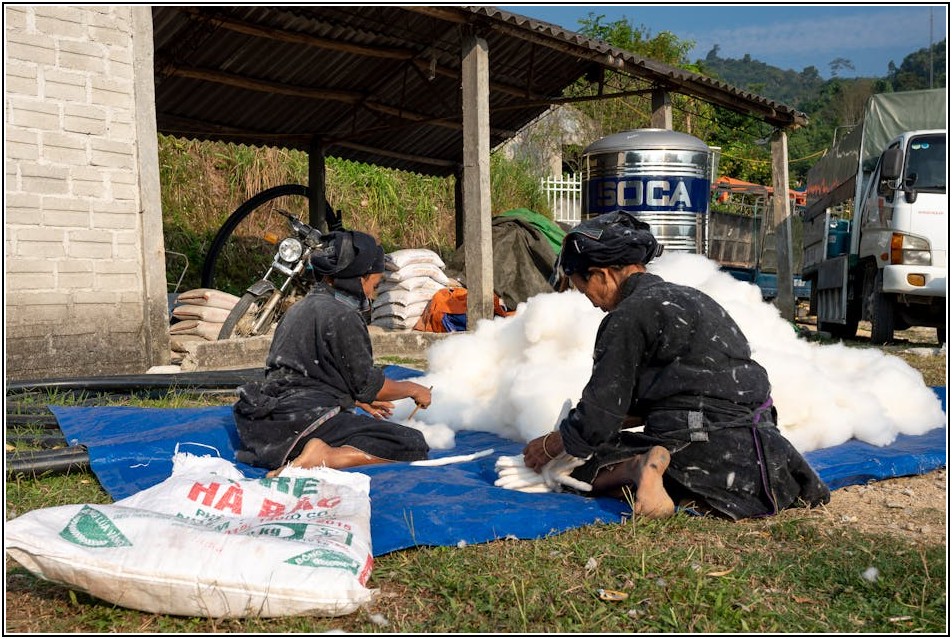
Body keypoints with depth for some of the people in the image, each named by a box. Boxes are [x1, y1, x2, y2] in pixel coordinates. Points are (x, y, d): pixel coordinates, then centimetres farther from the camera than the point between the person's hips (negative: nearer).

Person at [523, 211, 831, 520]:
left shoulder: (629, 315, -8)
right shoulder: (688, 297, 19)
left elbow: (597, 420, -6)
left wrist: (550, 445, 12)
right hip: (752, 443, 7)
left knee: (582, 462, 9)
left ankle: (641, 468, -18)